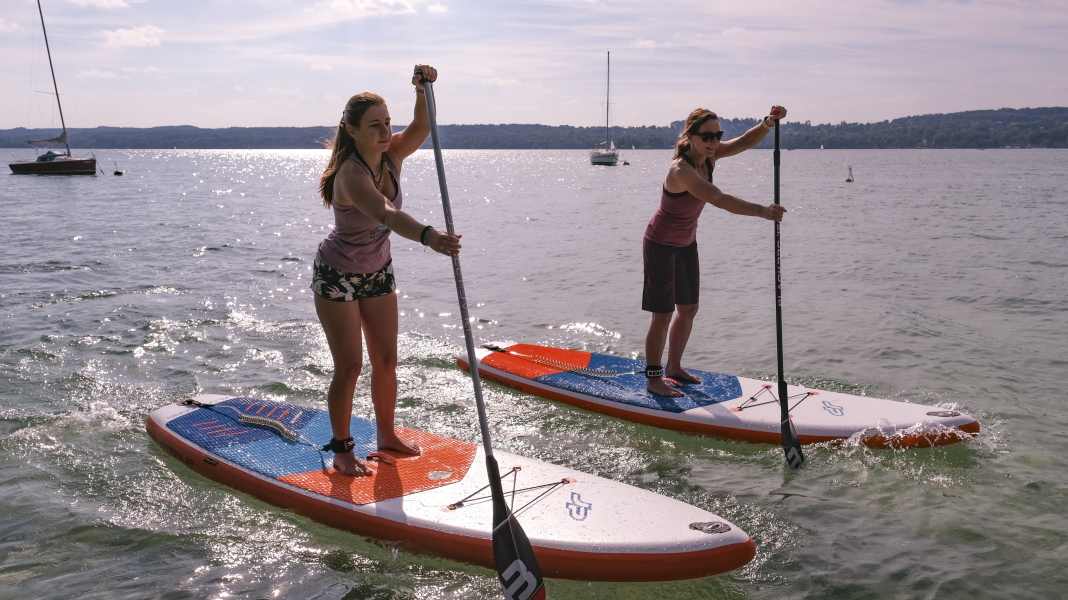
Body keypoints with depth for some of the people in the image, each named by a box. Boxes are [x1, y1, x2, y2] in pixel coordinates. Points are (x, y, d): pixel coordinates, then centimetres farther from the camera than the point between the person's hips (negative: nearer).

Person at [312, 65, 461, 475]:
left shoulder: (391, 157, -9)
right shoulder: (351, 173, -33)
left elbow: (422, 128, -22)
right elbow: (386, 214, -51)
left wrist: (423, 90, -39)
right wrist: (429, 237, -68)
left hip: (377, 272, 7)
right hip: (337, 276, -7)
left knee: (386, 360, 11)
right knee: (349, 367, -4)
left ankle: (387, 437, 27)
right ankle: (341, 451, 12)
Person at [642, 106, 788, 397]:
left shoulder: (707, 156, -6)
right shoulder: (681, 170, -31)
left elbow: (744, 142, -13)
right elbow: (720, 200, -41)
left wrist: (768, 122, -32)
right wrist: (763, 211, -44)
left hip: (686, 244, 9)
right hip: (661, 246, -9)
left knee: (688, 310, 15)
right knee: (664, 315, -1)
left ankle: (673, 368, 31)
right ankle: (653, 378, 13)